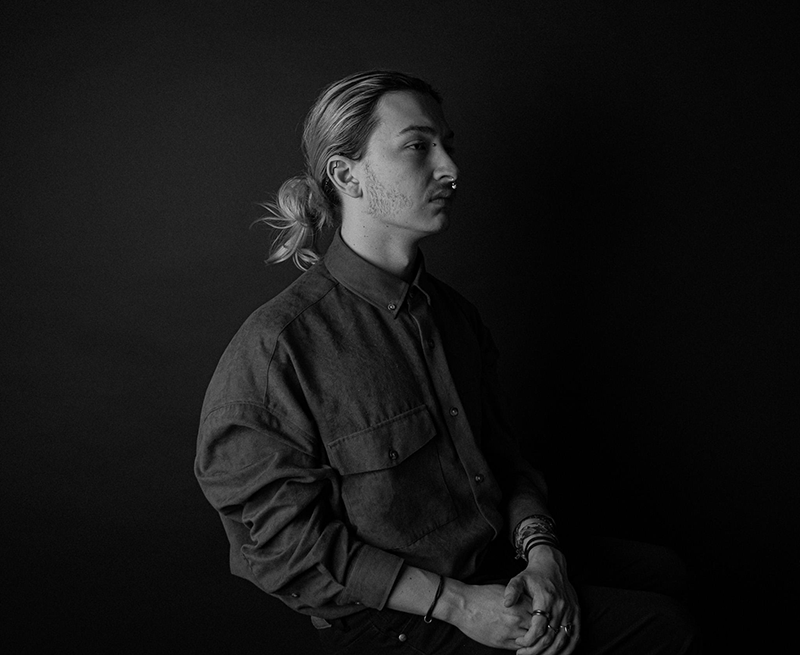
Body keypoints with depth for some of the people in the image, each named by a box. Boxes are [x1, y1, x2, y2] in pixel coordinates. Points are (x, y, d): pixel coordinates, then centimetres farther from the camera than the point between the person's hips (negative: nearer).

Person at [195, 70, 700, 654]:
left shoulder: (451, 313, 6)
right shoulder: (276, 346, -16)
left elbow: (500, 454, 12)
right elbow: (287, 544, -14)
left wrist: (541, 552, -7)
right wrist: (455, 603, -17)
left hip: (505, 581, 6)